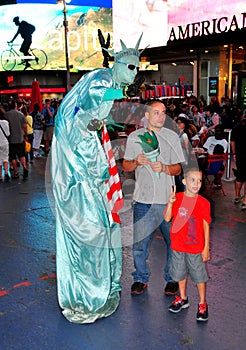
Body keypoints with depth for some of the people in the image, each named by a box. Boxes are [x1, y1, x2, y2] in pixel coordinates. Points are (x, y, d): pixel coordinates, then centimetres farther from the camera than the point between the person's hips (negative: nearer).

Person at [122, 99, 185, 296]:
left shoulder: (172, 137, 5)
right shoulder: (134, 137, 7)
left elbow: (178, 169, 3)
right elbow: (125, 166, 11)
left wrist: (164, 168, -17)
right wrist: (137, 162, -10)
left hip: (167, 199, 0)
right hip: (143, 199, 1)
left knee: (173, 241, 5)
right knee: (139, 243, 5)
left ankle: (172, 279, 26)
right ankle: (141, 278, 26)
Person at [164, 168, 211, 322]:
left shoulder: (203, 202, -10)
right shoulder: (177, 198, -3)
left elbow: (206, 226, -6)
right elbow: (167, 218, -6)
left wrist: (206, 248, -6)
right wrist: (170, 203, -21)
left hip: (196, 248, -3)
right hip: (178, 246, 3)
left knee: (199, 276, 8)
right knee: (180, 273, 19)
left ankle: (203, 304, 27)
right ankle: (183, 299, 39)